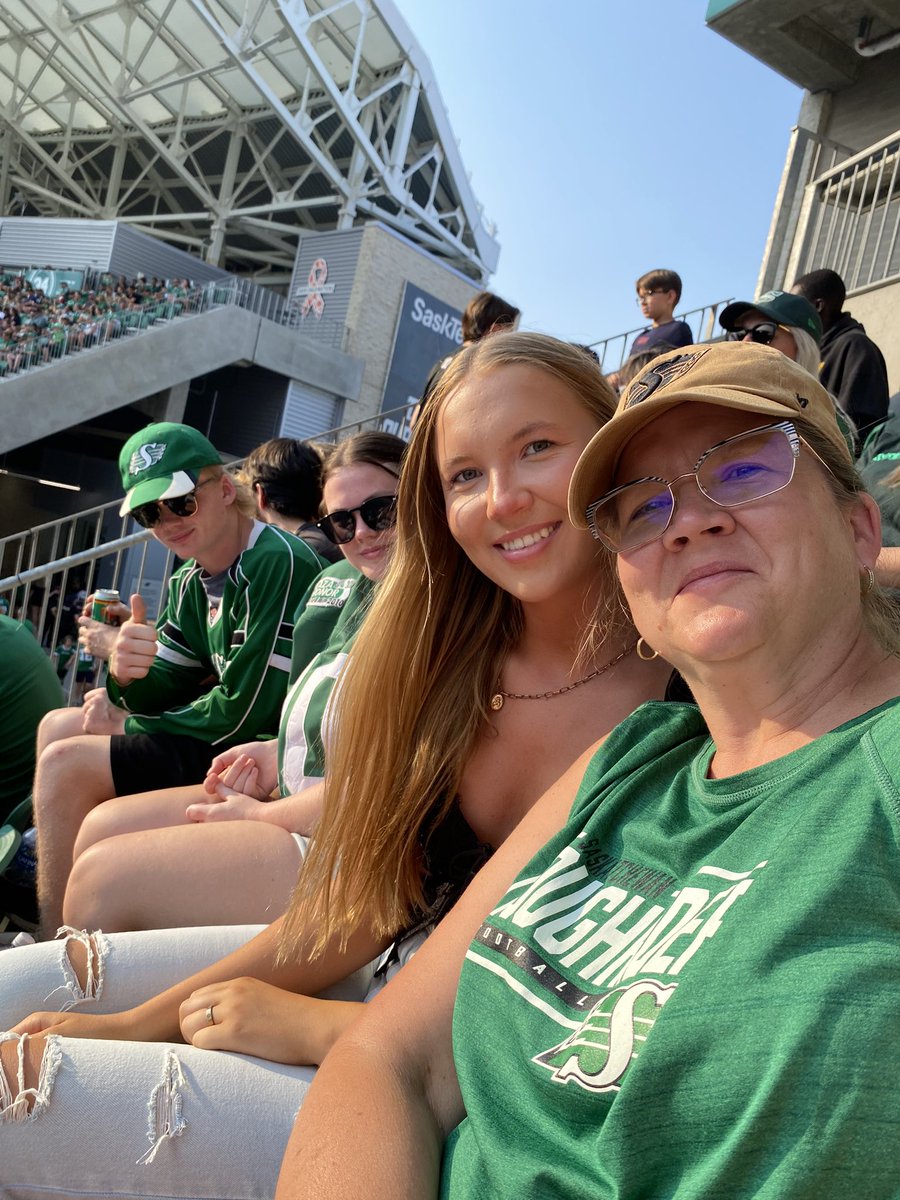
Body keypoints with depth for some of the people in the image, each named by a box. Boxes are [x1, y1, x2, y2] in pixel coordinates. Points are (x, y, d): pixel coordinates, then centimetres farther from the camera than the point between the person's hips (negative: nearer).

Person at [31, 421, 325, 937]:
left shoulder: (278, 563, -20)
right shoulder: (191, 581, 8)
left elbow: (243, 713, -22)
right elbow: (164, 693, 9)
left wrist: (126, 725, -8)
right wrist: (126, 677, -16)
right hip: (226, 737, 10)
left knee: (66, 766, -15)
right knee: (58, 727, 15)